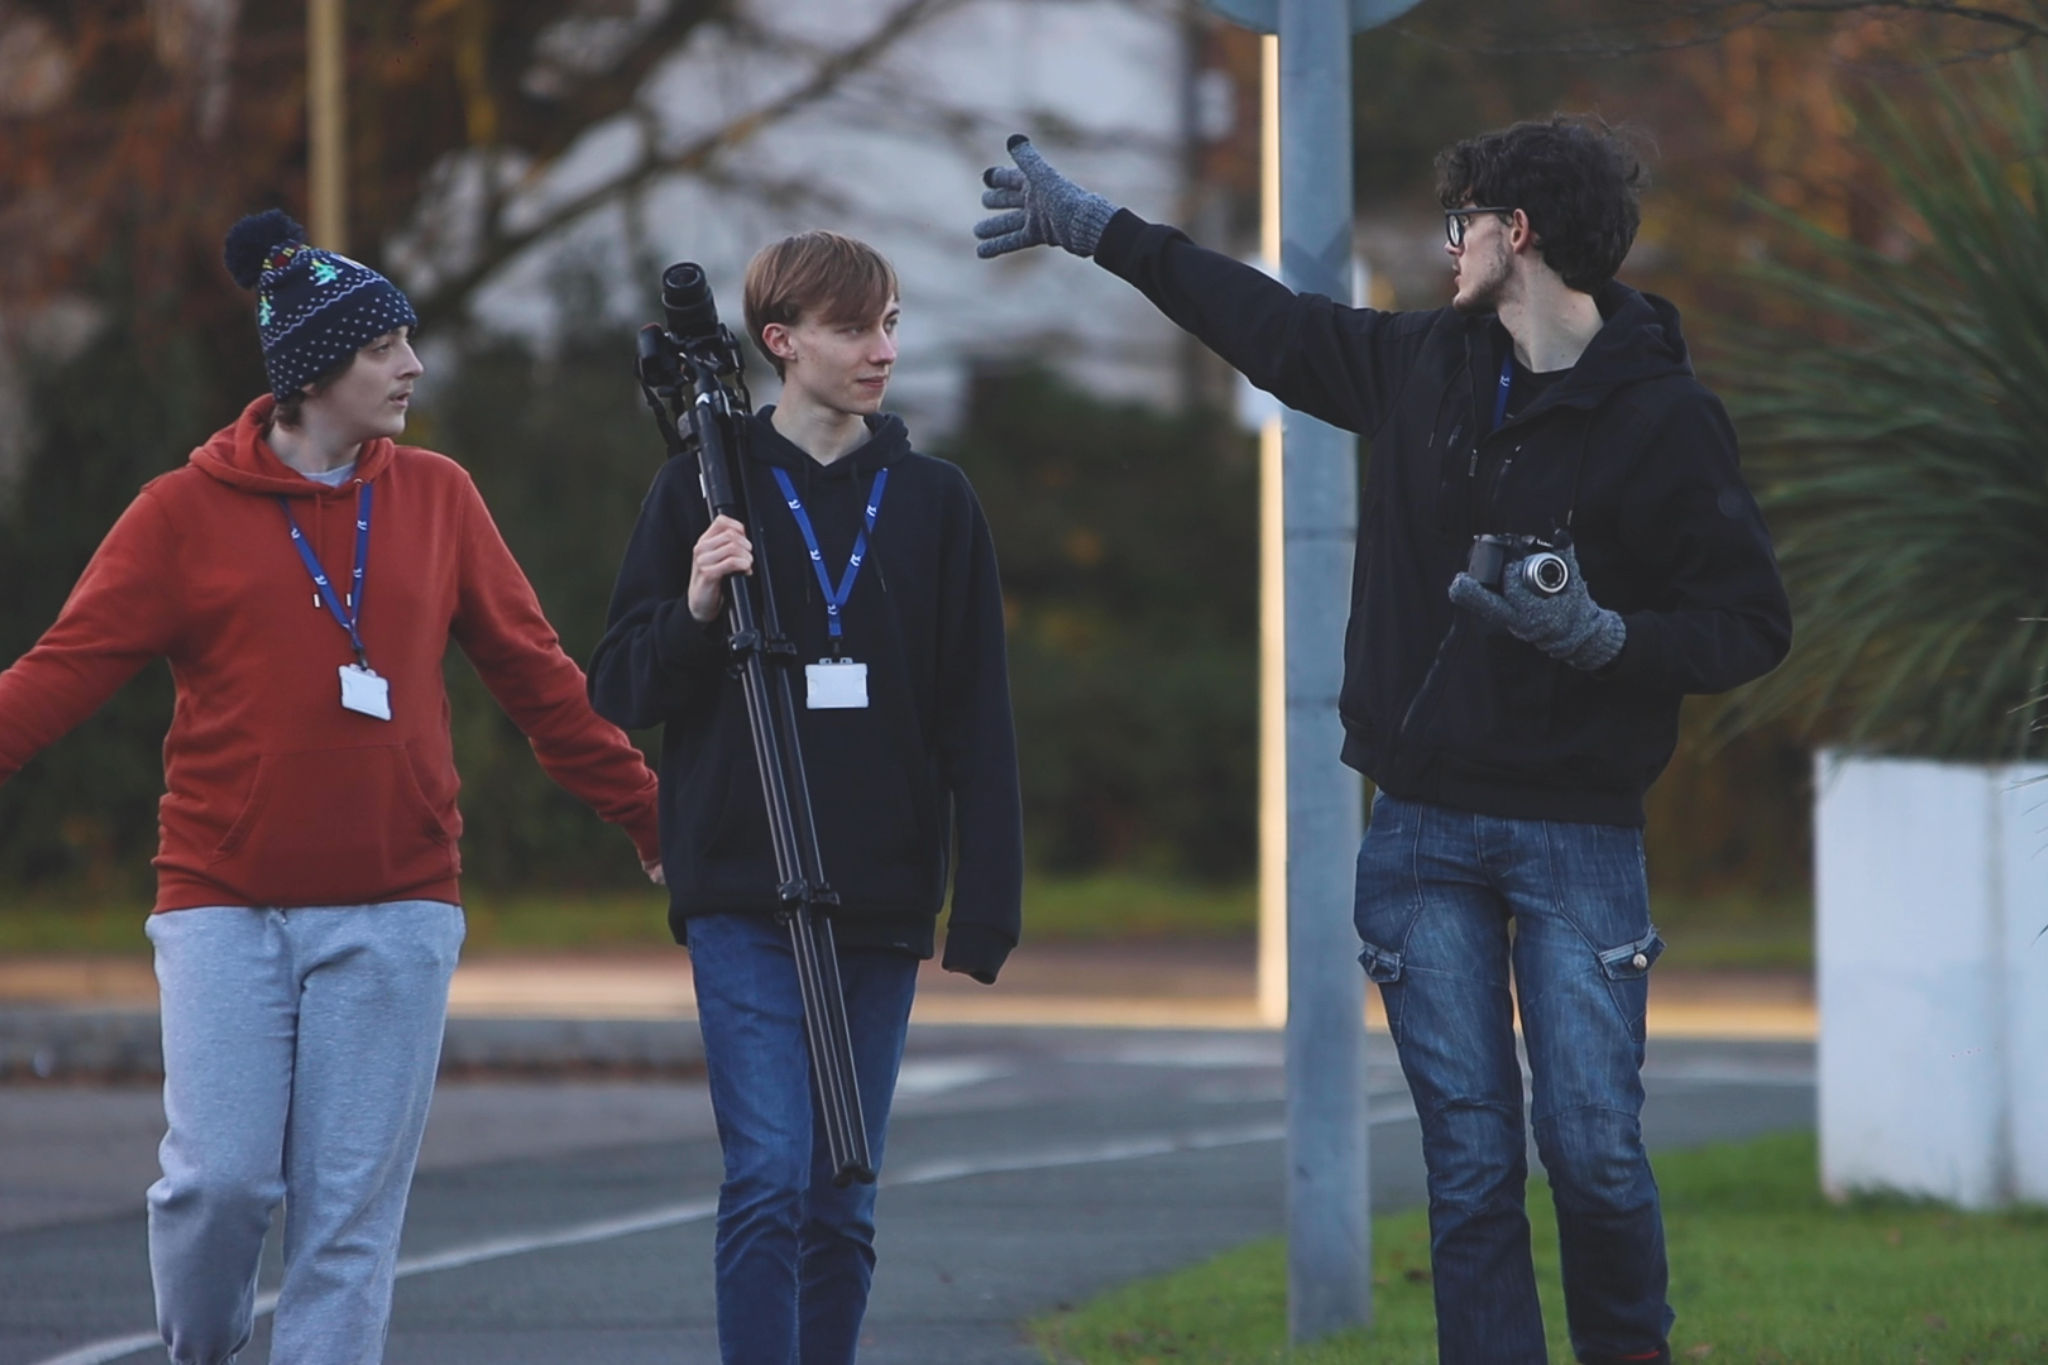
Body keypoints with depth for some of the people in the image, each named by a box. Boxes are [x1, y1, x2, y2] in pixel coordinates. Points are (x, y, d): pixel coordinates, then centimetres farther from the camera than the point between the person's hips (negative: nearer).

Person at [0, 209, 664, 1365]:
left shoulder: (438, 499, 9)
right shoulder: (188, 512, 1)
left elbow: (537, 674, 16)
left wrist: (647, 814, 17)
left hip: (394, 910, 2)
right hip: (225, 902, -2)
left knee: (352, 1206, -2)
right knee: (221, 1177, -10)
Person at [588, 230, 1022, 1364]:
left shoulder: (934, 503, 9)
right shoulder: (706, 490, 3)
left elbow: (978, 726, 8)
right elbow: (619, 693, 5)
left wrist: (986, 911, 1)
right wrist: (694, 612, -15)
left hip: (880, 907, 3)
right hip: (743, 898, -3)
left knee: (842, 1205, 6)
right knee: (770, 1177, -14)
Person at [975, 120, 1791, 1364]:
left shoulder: (1665, 420, -7)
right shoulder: (1424, 365, 9)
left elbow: (1752, 627, -7)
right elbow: (1270, 325, 23)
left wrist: (1604, 637, -22)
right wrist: (1097, 227, 29)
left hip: (1576, 836, -4)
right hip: (1424, 830, 4)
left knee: (1594, 1149, -9)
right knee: (1469, 1159, 1)